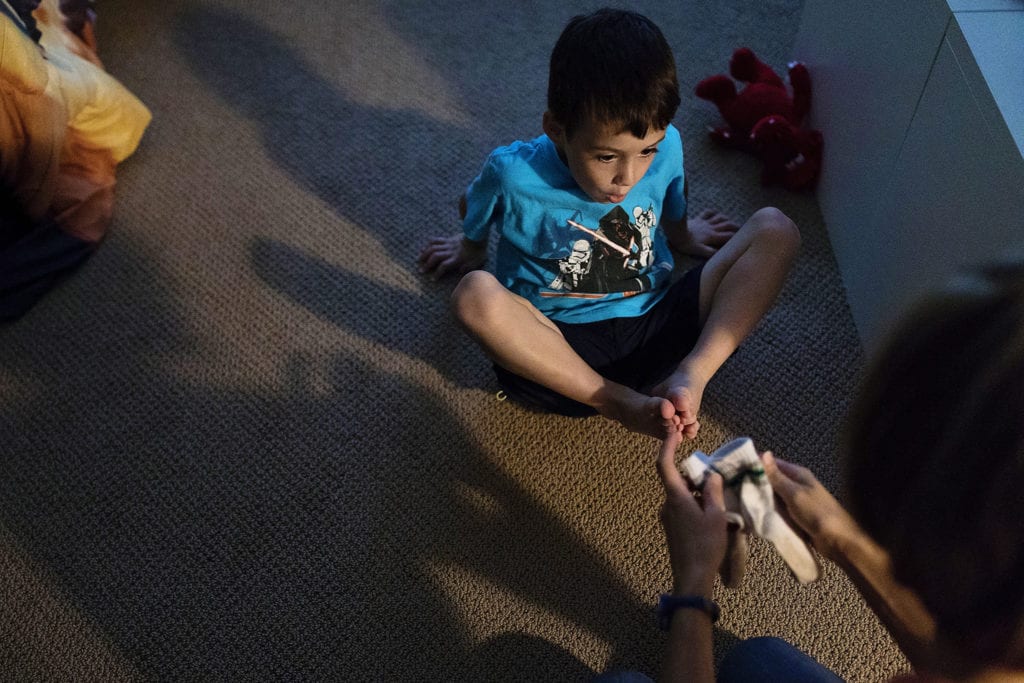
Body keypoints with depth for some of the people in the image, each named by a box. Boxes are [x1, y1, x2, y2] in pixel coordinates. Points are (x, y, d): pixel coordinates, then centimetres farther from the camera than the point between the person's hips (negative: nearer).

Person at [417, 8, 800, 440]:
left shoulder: (665, 149, -5)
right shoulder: (513, 175, -13)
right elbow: (473, 210, 12)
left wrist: (681, 236, 39)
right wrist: (470, 248, 30)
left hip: (658, 330, 4)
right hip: (559, 348, -3)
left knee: (776, 231, -11)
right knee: (475, 295, -35)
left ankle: (691, 376, -30)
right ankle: (622, 403, -31)